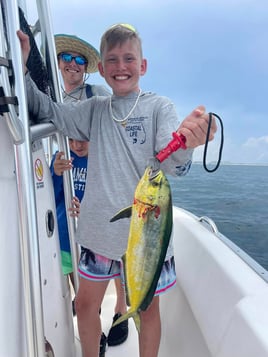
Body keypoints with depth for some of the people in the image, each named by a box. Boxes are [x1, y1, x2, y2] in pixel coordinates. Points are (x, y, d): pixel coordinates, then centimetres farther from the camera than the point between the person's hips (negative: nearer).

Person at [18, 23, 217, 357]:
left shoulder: (159, 106, -4)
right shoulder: (94, 109, 8)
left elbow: (173, 164, -15)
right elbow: (47, 111, 10)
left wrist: (186, 144, -38)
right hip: (100, 227, 4)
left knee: (147, 307, 16)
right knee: (85, 303, 17)